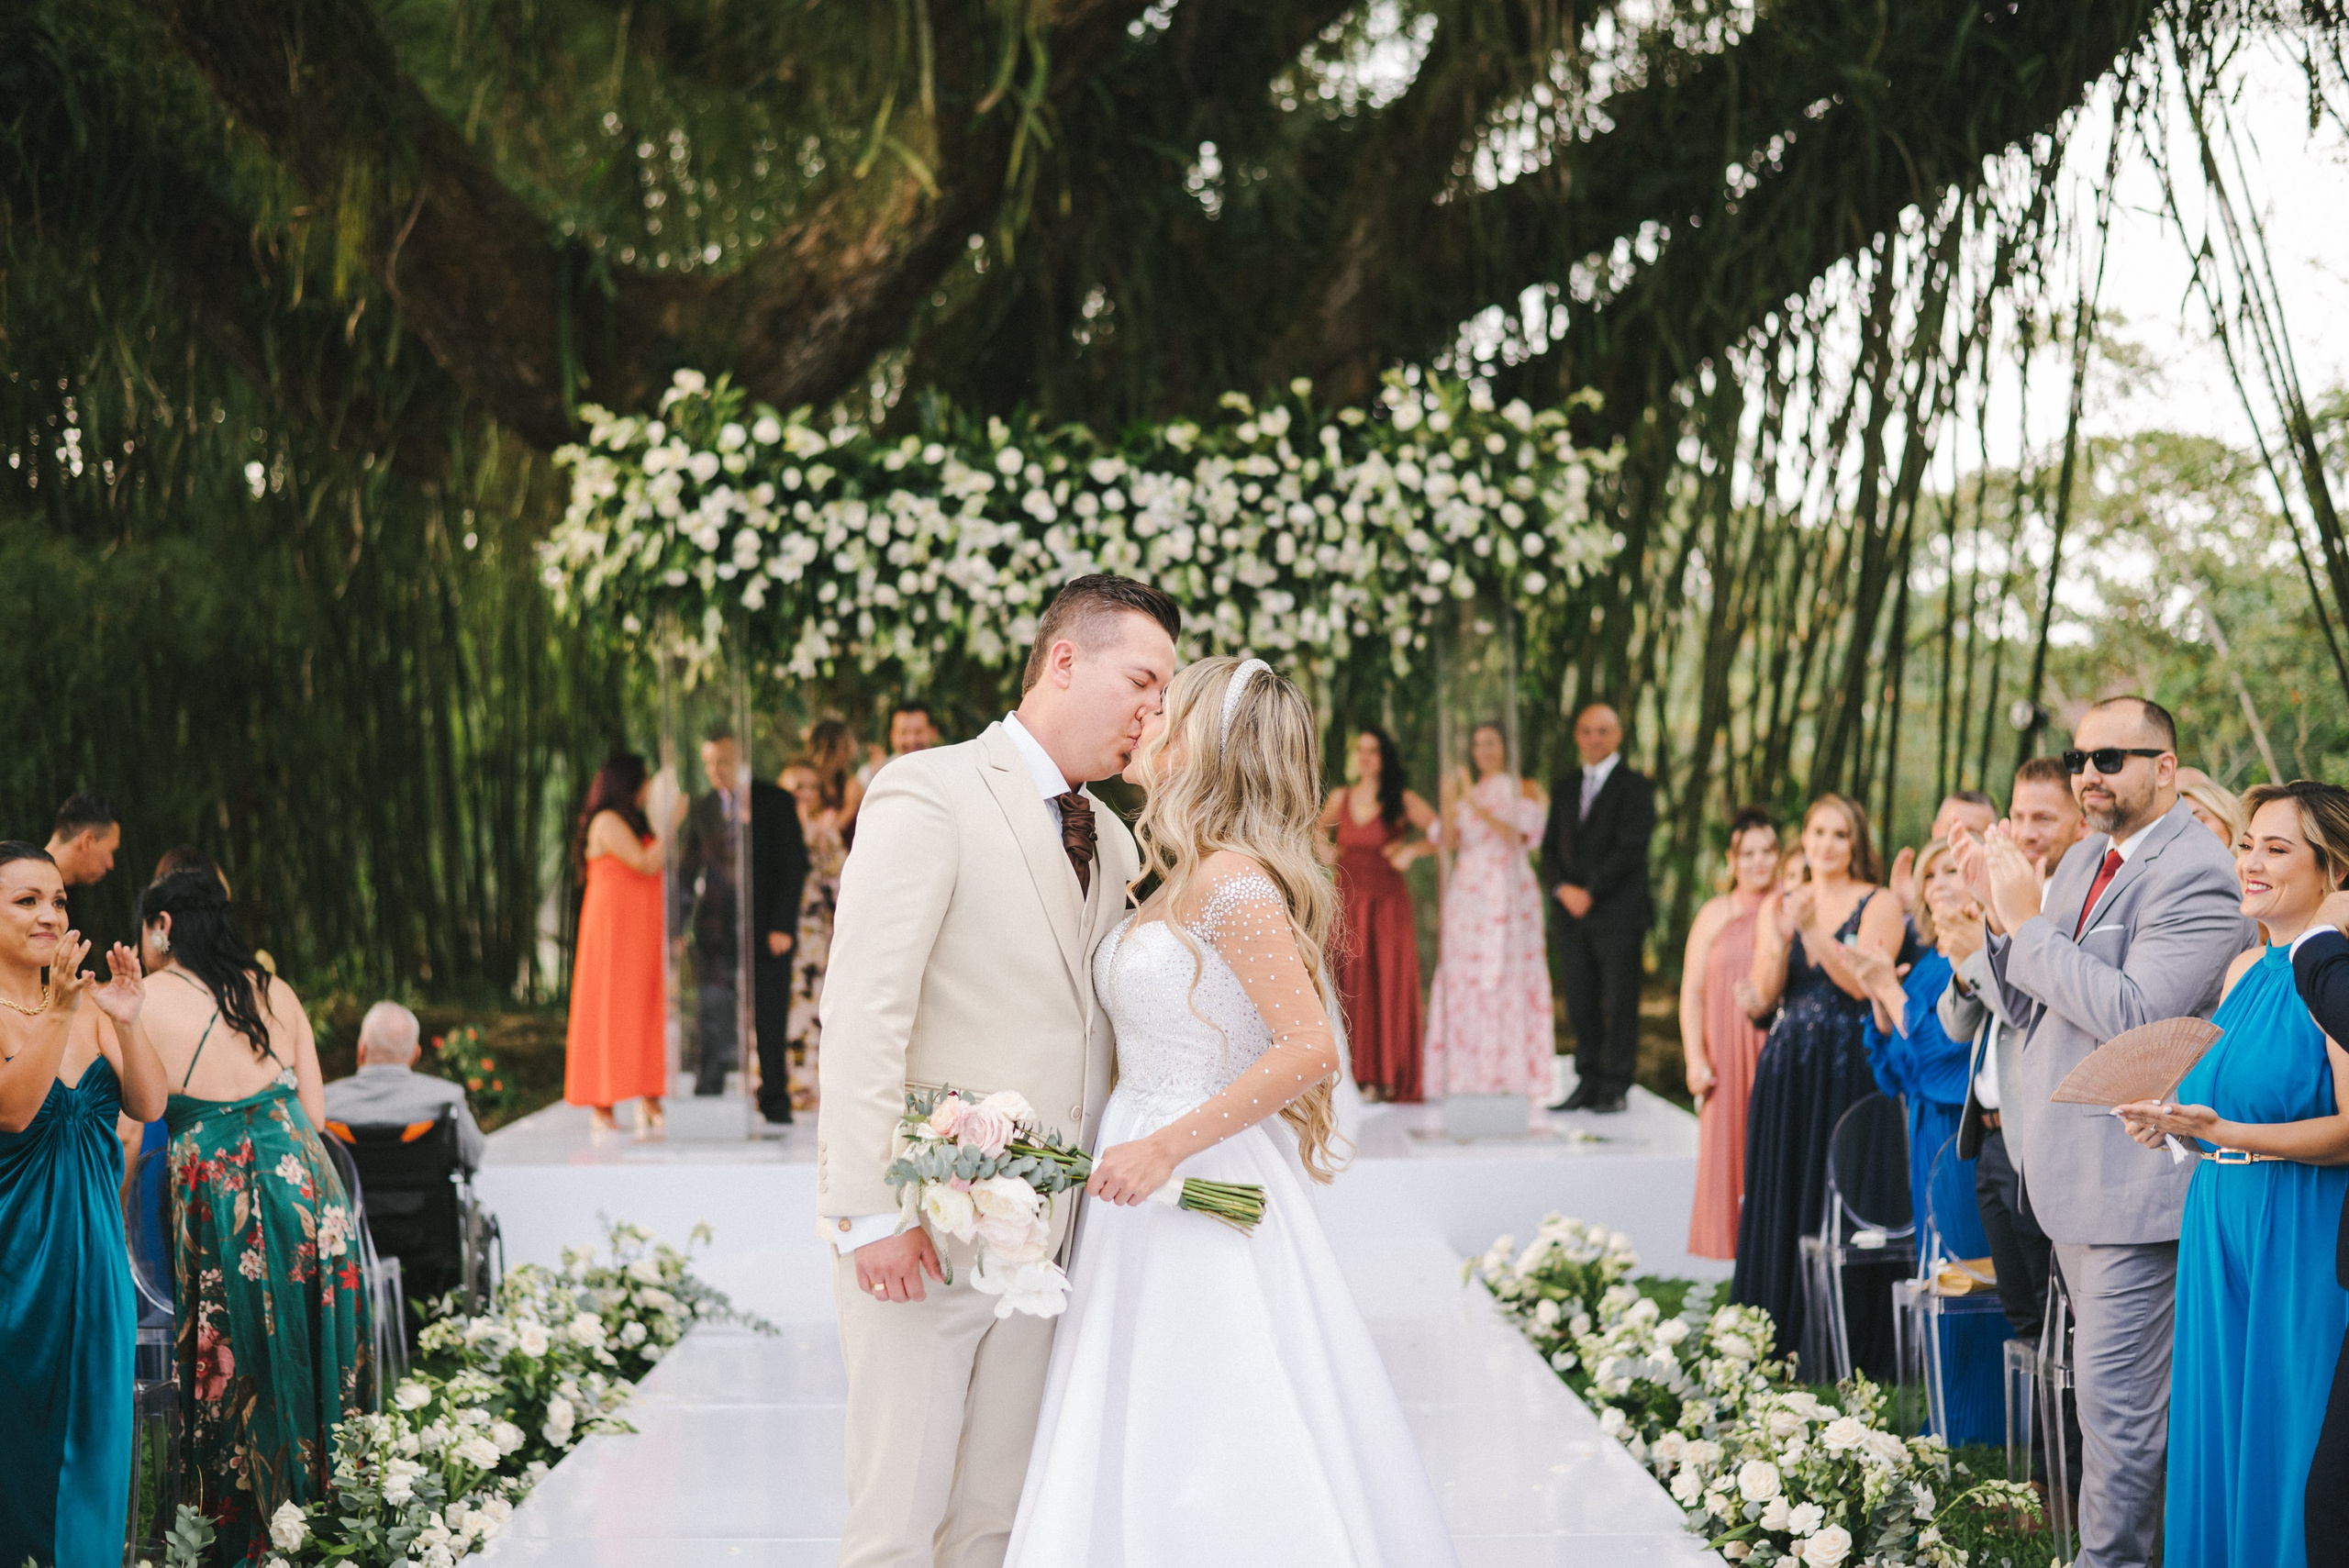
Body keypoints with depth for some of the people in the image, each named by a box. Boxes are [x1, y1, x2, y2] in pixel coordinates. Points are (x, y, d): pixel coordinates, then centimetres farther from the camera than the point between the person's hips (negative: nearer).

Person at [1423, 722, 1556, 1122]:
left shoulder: (1524, 790, 4)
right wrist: (1449, 806, -13)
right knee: (1462, 982, 0)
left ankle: (1513, 1081, -6)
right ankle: (1466, 1079, 3)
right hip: (1467, 894, 4)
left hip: (1508, 894, -4)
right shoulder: (1465, 791, 16)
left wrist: (1475, 804, -18)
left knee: (1509, 981, -8)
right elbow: (1448, 842, 4)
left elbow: (1515, 834, -11)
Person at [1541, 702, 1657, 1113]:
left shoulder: (1635, 787, -2)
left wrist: (1590, 892, -12)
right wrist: (1563, 889, -4)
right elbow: (1550, 847, 14)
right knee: (1580, 1002, 5)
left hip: (1618, 913, -5)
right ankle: (1588, 1083, 10)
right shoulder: (1566, 789, 17)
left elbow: (1630, 850, -10)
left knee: (1619, 1001, -3)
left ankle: (1615, 1087, 1)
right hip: (1574, 913, 5)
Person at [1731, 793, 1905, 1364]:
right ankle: (1783, 1338, 11)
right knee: (1781, 1201, 5)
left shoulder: (1878, 905, -2)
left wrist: (1814, 931, -22)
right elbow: (1764, 995, 2)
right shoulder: (1779, 907, 12)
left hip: (1849, 1072, -5)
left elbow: (1863, 984, -14)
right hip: (1787, 1073, 5)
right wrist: (1780, 941, -15)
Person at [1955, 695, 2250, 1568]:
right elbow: (2034, 1010, 15)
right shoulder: (2084, 860, 13)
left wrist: (2029, 921, -19)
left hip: (2137, 1182, -10)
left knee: (2116, 1397, -7)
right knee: (2125, 1387, 20)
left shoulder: (2198, 876, -17)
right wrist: (2000, 911, -1)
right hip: (2073, 1169, 10)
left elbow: (2131, 1014, -26)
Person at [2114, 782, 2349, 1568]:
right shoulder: (2246, 969, 13)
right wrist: (2173, 1119, 4)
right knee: (2217, 1437, 12)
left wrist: (2226, 1133, -26)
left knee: (2286, 1441, -2)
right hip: (2218, 1230, 8)